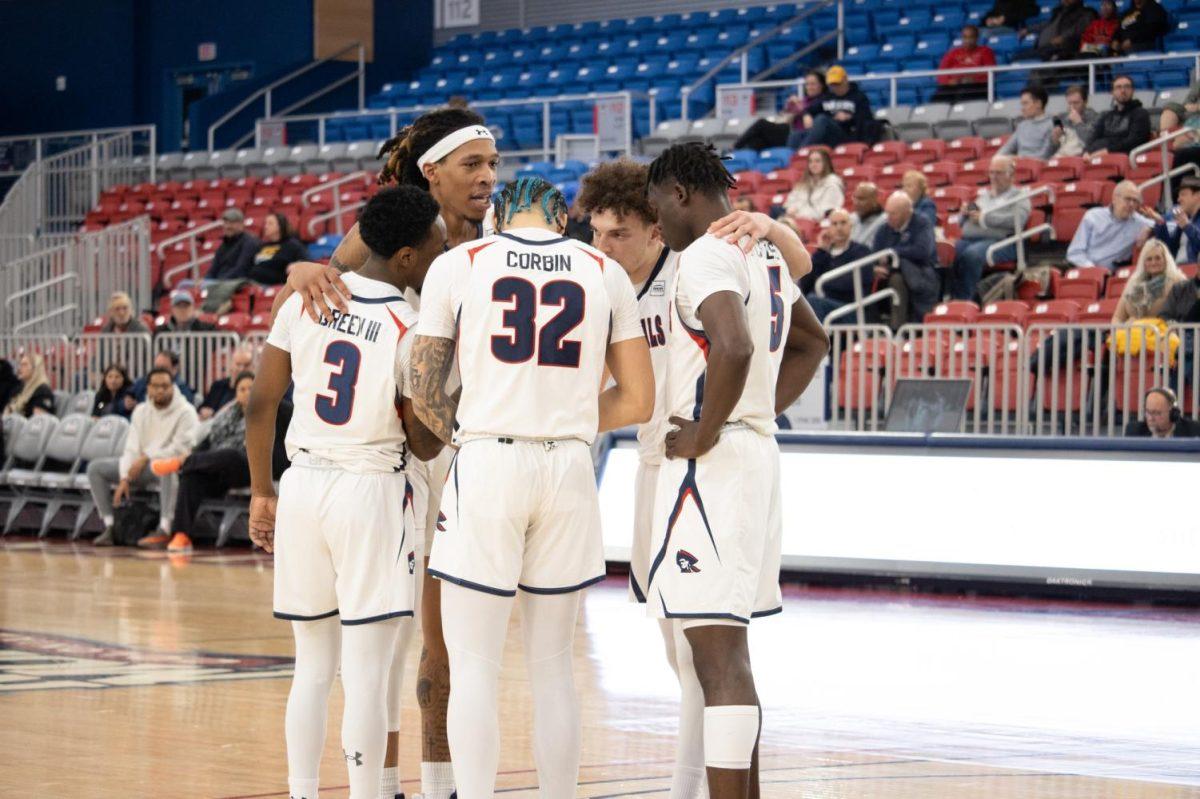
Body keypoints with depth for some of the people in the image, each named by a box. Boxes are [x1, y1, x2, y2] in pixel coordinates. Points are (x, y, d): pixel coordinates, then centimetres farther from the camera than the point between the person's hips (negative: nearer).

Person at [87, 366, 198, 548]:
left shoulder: (185, 412, -7)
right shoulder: (141, 411, 11)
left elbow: (181, 448, -17)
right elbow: (131, 448, 5)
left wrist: (147, 457, -18)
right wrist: (125, 478, -10)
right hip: (142, 467, 7)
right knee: (95, 467, -4)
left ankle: (164, 530, -48)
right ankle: (109, 526, -12)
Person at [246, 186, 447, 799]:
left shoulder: (304, 301, 2)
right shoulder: (412, 331, -12)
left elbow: (260, 405, 5)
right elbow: (425, 446, -5)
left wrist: (262, 494, 14)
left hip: (302, 486, 5)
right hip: (370, 493, -5)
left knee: (313, 667, 14)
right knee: (366, 673, -1)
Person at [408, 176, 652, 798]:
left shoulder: (456, 266, 2)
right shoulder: (605, 273, 7)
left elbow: (423, 392, 3)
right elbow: (637, 401, 8)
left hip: (485, 466, -2)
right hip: (569, 469, 3)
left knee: (473, 664, 2)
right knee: (551, 664, 12)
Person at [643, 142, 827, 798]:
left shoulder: (704, 256, -14)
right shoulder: (763, 255, 16)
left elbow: (733, 347, -32)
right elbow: (812, 342, 31)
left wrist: (703, 435, -20)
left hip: (710, 466, -10)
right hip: (757, 451, 10)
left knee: (718, 657, -12)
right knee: (727, 652, 18)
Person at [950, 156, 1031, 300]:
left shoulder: (1019, 196, 13)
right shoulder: (982, 194, 30)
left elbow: (1017, 220, -9)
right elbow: (962, 223, 33)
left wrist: (984, 217, -6)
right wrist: (965, 214, 8)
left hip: (999, 241, -5)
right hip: (969, 238, 5)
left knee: (971, 254, -38)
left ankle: (964, 299, -33)